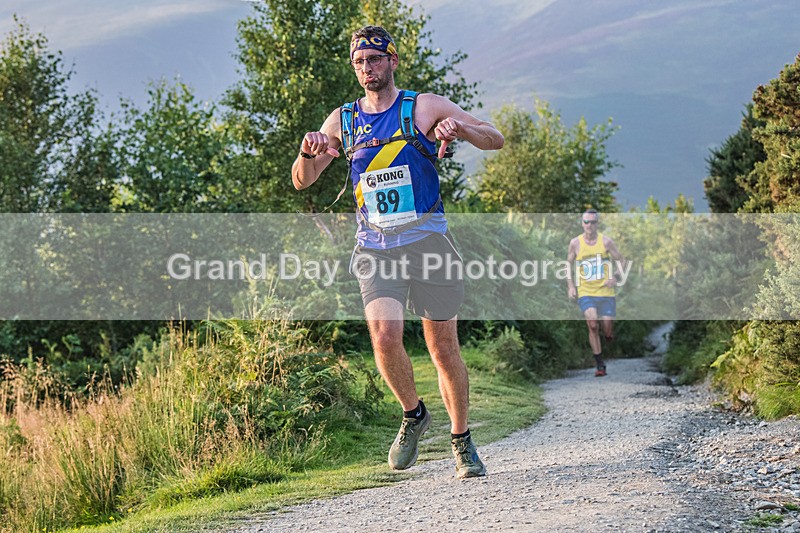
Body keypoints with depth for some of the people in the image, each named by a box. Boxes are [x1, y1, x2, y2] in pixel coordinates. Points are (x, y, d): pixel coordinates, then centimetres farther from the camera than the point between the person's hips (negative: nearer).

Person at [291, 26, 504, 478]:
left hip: (427, 240, -1)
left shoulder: (424, 107, 1)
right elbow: (302, 182, 9)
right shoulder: (342, 121, 10)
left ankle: (462, 440, 23)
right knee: (385, 336, -20)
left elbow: (496, 139, -2)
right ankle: (413, 415, 7)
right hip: (375, 248, 1)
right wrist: (308, 154, -13)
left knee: (443, 348, 4)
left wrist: (458, 127, -23)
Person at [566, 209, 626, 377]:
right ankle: (600, 364, -11)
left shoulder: (606, 241, -2)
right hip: (585, 292, 0)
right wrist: (570, 286, 0)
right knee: (592, 325, -20)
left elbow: (620, 260, 6)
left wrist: (614, 277, -11)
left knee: (608, 331, 0)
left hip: (605, 292, 0)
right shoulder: (575, 243, 1)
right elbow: (568, 265, 12)